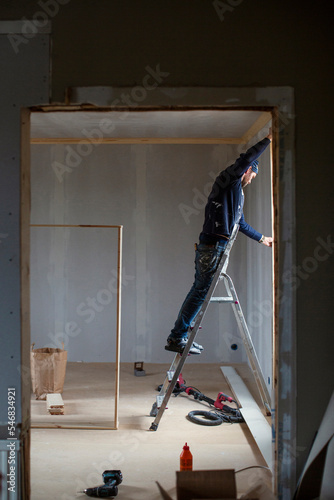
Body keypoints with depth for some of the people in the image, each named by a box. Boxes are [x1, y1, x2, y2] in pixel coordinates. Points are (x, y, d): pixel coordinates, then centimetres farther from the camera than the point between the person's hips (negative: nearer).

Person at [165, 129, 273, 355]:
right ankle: (177, 338, -4)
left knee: (199, 290, 11)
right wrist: (268, 139, -14)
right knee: (200, 291, -8)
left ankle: (179, 336, 16)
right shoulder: (228, 180, -4)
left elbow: (241, 223, 36)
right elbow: (246, 159, -21)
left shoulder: (238, 192, 25)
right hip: (212, 245, -10)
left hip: (217, 247, 10)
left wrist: (262, 238, 45)